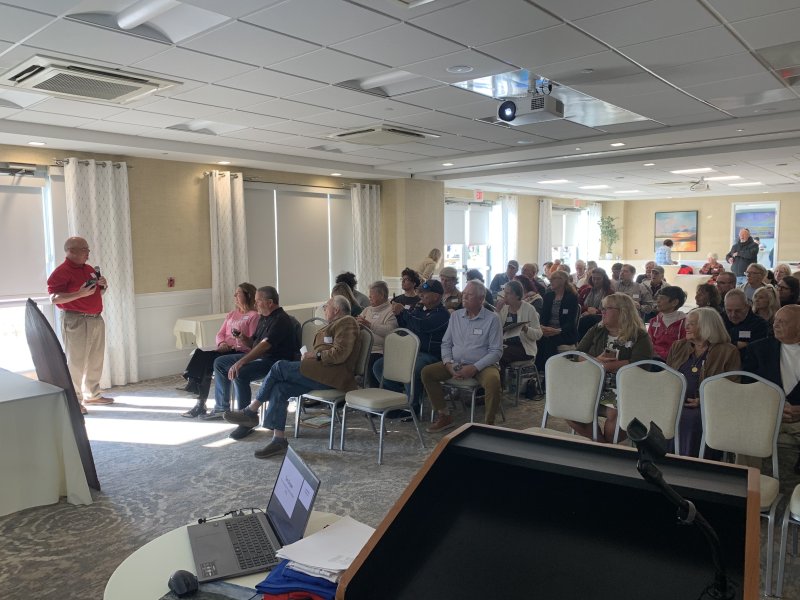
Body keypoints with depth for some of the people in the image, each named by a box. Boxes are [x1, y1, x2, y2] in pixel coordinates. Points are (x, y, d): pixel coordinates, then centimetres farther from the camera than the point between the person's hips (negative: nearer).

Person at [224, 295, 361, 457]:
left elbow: (339, 354, -17)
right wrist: (311, 355, 5)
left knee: (280, 367, -16)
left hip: (332, 375, -9)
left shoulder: (346, 323, -3)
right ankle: (279, 439, -13)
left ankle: (251, 412, -5)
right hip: (321, 372, 9)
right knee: (279, 387, -10)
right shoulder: (335, 324, 29)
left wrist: (316, 355, -8)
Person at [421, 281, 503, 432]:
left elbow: (496, 351, -9)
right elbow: (446, 343, 12)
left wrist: (474, 368, -19)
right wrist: (448, 363, -7)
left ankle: (489, 423, -14)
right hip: (455, 364, 5)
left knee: (493, 380, -36)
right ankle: (444, 416, -1)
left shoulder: (492, 319, -4)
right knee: (427, 372, -13)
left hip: (482, 365, -4)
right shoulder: (455, 316, 11)